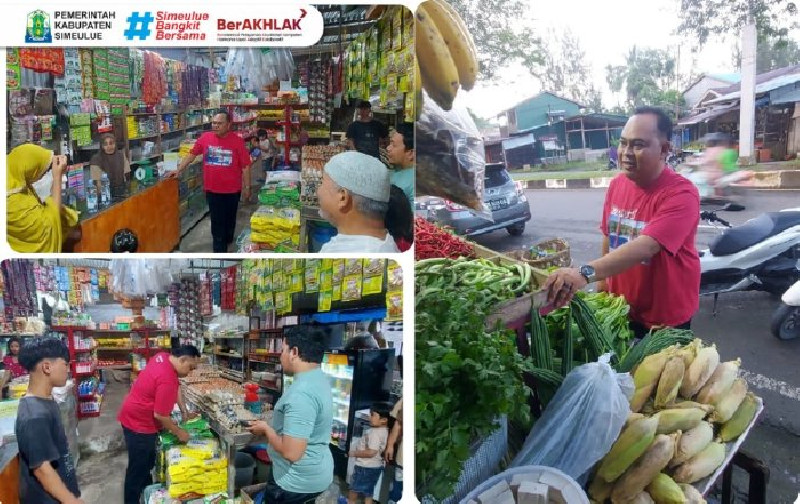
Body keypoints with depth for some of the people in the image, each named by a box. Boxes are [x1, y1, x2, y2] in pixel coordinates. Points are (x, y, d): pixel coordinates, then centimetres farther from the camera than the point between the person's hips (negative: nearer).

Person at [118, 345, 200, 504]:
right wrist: (179, 432, -11)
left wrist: (184, 410, 8)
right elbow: (160, 415, -25)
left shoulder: (163, 357, -3)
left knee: (147, 462, 23)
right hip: (139, 424, -10)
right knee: (138, 468, 3)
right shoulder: (167, 379, -31)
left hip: (135, 417, 10)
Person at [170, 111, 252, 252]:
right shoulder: (205, 138, -4)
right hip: (212, 189, 1)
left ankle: (227, 239, 43)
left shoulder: (237, 141, -11)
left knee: (229, 218, 18)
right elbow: (192, 154, 8)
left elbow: (245, 165, -7)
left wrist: (247, 187, -6)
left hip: (232, 190, -1)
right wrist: (178, 170, 4)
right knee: (217, 221, 7)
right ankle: (220, 250, 16)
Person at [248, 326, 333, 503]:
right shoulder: (319, 378, 3)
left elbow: (291, 452, -31)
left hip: (299, 482, -9)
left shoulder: (301, 393, -29)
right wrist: (272, 427, 8)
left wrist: (266, 429, -15)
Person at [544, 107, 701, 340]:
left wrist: (586, 273, -49)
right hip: (620, 310, 6)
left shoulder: (681, 194, -24)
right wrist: (602, 287, 5)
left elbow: (645, 247, -37)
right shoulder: (617, 184, -1)